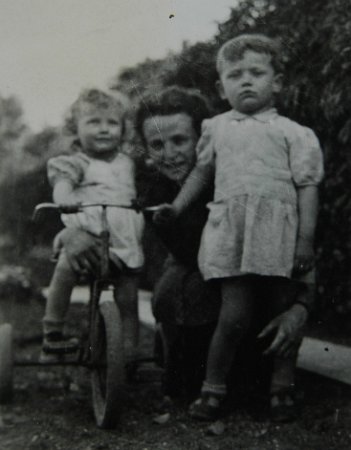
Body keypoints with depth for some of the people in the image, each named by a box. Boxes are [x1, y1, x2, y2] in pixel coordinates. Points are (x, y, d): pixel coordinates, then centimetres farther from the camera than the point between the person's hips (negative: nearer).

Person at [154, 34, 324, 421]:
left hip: (279, 236, 0)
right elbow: (201, 172, 26)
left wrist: (305, 241, -4)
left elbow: (307, 187, 2)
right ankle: (212, 389, 12)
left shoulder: (293, 133, 5)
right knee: (234, 314, -4)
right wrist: (176, 207, 18)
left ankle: (282, 387, 25)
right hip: (230, 234, 1)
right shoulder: (215, 128, 14)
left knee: (284, 314, 8)